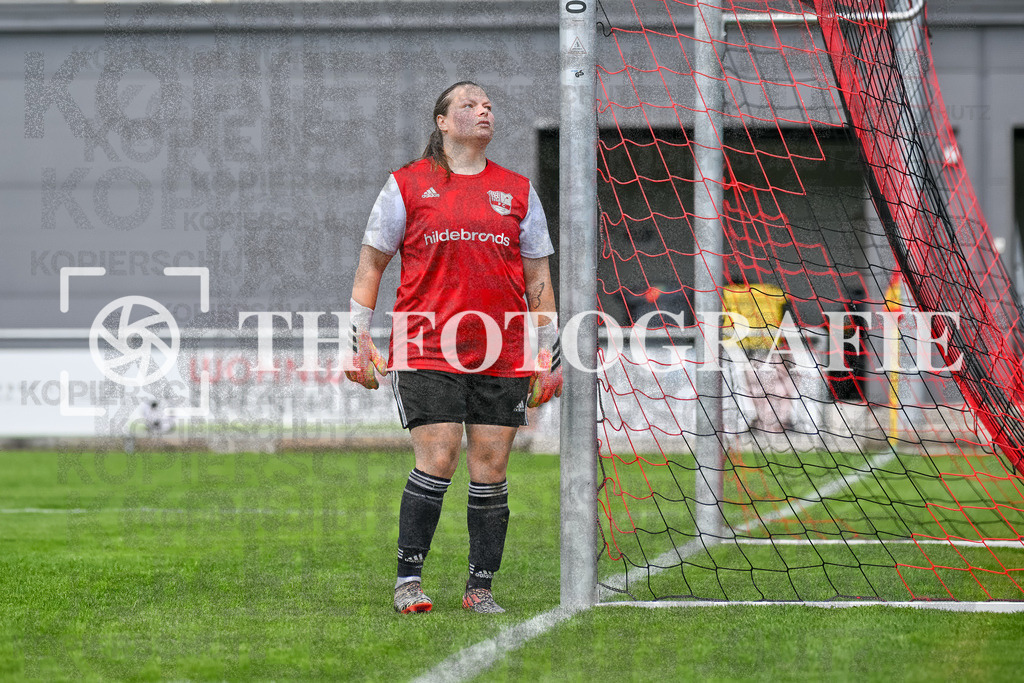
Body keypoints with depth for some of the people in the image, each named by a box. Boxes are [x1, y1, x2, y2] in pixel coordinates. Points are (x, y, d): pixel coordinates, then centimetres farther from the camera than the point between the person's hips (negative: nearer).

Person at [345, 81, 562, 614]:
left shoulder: (517, 190, 13)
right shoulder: (407, 185, 5)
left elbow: (538, 277, 16)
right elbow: (370, 264, 9)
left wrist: (548, 356, 11)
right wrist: (360, 341, 3)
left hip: (502, 358, 3)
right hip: (427, 351, -3)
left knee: (490, 468, 0)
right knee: (436, 461, -11)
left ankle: (480, 588, 7)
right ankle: (409, 579, 1)